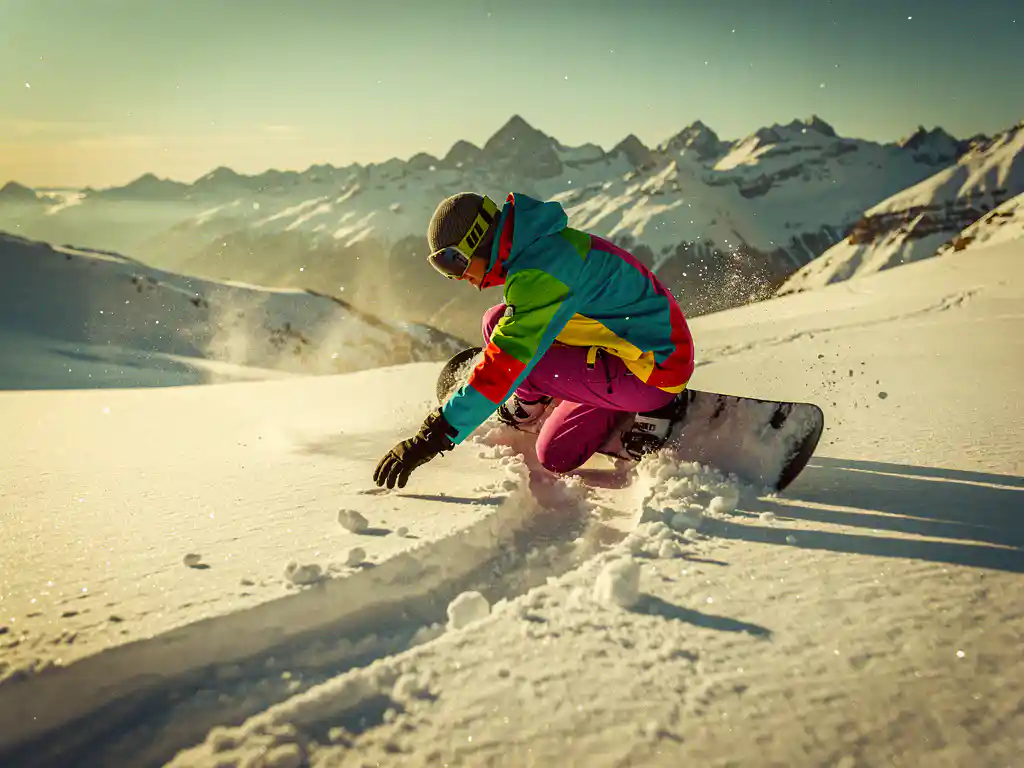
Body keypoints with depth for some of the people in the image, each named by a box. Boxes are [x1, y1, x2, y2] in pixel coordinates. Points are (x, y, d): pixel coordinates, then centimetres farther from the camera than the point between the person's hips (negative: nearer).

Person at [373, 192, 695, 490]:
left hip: (654, 366, -10)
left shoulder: (540, 272, -26)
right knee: (557, 456, 9)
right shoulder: (539, 246, 6)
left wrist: (436, 434, -30)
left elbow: (508, 363, -32)